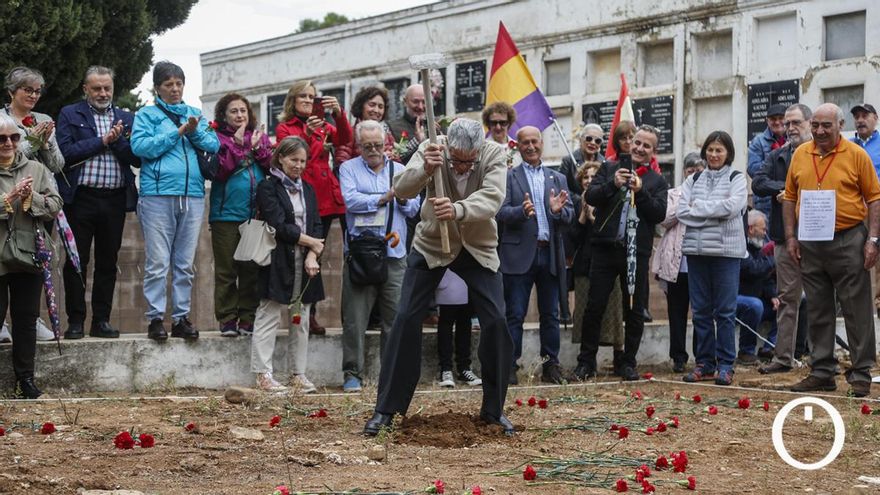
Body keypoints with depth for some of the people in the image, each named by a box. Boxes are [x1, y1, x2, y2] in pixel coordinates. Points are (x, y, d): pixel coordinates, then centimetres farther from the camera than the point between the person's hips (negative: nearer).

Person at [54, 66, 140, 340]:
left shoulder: (126, 119, 13)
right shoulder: (69, 115, 5)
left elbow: (137, 158, 4)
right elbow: (66, 152, -9)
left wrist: (118, 140, -11)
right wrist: (102, 142, -9)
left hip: (115, 201, 3)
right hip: (81, 198, -3)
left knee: (108, 262, 6)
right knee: (76, 261, 1)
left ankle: (101, 320, 13)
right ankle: (75, 321, 7)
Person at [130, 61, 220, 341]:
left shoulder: (195, 114, 19)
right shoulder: (147, 115, 8)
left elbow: (214, 145, 9)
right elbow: (140, 146, -8)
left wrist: (195, 131, -9)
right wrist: (179, 132, -8)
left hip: (192, 195, 4)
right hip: (158, 194, -4)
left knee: (185, 263, 6)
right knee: (157, 263, -5)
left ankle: (181, 317, 12)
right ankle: (155, 318, 0)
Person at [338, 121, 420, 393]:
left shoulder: (399, 170, 16)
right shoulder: (349, 169, 8)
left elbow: (414, 209, 11)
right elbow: (350, 200, -9)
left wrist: (404, 200, -10)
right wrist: (383, 199, -11)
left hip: (394, 254, 2)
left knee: (395, 318, 2)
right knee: (355, 318, -3)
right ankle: (353, 373, 3)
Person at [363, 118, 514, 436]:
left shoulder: (494, 154, -20)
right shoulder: (432, 149, -19)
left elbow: (492, 198, -35)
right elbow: (401, 190, -30)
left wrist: (457, 210, -54)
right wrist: (425, 169, -52)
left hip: (478, 248, 1)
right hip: (431, 244, 0)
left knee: (496, 322, -8)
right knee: (406, 318, -7)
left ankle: (494, 409, 9)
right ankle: (386, 409, 2)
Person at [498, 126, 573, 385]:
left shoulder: (558, 179, 14)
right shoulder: (508, 177, 3)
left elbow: (570, 215, 6)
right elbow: (500, 212, -8)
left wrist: (558, 210, -16)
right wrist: (522, 211, -27)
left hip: (550, 254, 4)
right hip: (519, 254, -4)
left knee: (550, 314, 9)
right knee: (515, 315, -2)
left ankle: (551, 365, 17)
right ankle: (509, 366, 2)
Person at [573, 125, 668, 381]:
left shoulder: (657, 181, 10)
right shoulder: (610, 168, 10)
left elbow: (659, 214, -3)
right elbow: (590, 196, -1)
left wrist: (640, 191, -15)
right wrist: (613, 184, -17)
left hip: (637, 251, 1)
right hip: (606, 248, -1)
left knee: (635, 312, 6)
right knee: (595, 307, 0)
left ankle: (627, 362, 17)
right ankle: (586, 362, 8)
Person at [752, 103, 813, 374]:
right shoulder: (777, 156, 13)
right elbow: (758, 183, 2)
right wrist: (786, 188, -13)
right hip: (786, 236, 4)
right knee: (787, 298, 6)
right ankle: (783, 357, 9)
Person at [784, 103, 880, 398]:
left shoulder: (856, 155, -3)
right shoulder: (800, 155, 8)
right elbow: (790, 198, 14)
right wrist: (790, 236, 6)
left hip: (848, 241, -4)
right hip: (810, 243, 4)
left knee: (856, 309, -1)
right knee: (818, 310, 9)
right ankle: (822, 371, 17)